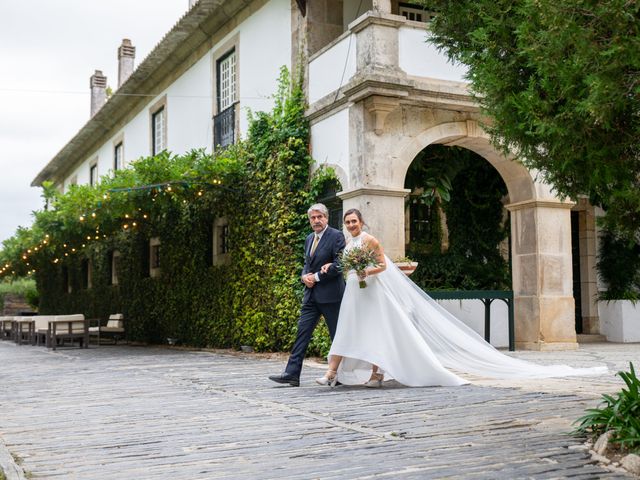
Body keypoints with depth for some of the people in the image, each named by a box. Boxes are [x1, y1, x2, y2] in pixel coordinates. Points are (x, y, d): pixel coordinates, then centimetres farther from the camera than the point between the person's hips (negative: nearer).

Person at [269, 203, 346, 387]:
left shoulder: (336, 236, -8)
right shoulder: (309, 239, 16)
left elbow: (339, 264, -16)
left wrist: (316, 277, -14)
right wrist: (304, 276, 1)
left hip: (330, 295, -7)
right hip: (311, 294, 7)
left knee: (337, 335, 2)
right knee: (302, 332, 2)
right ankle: (292, 374, 2)